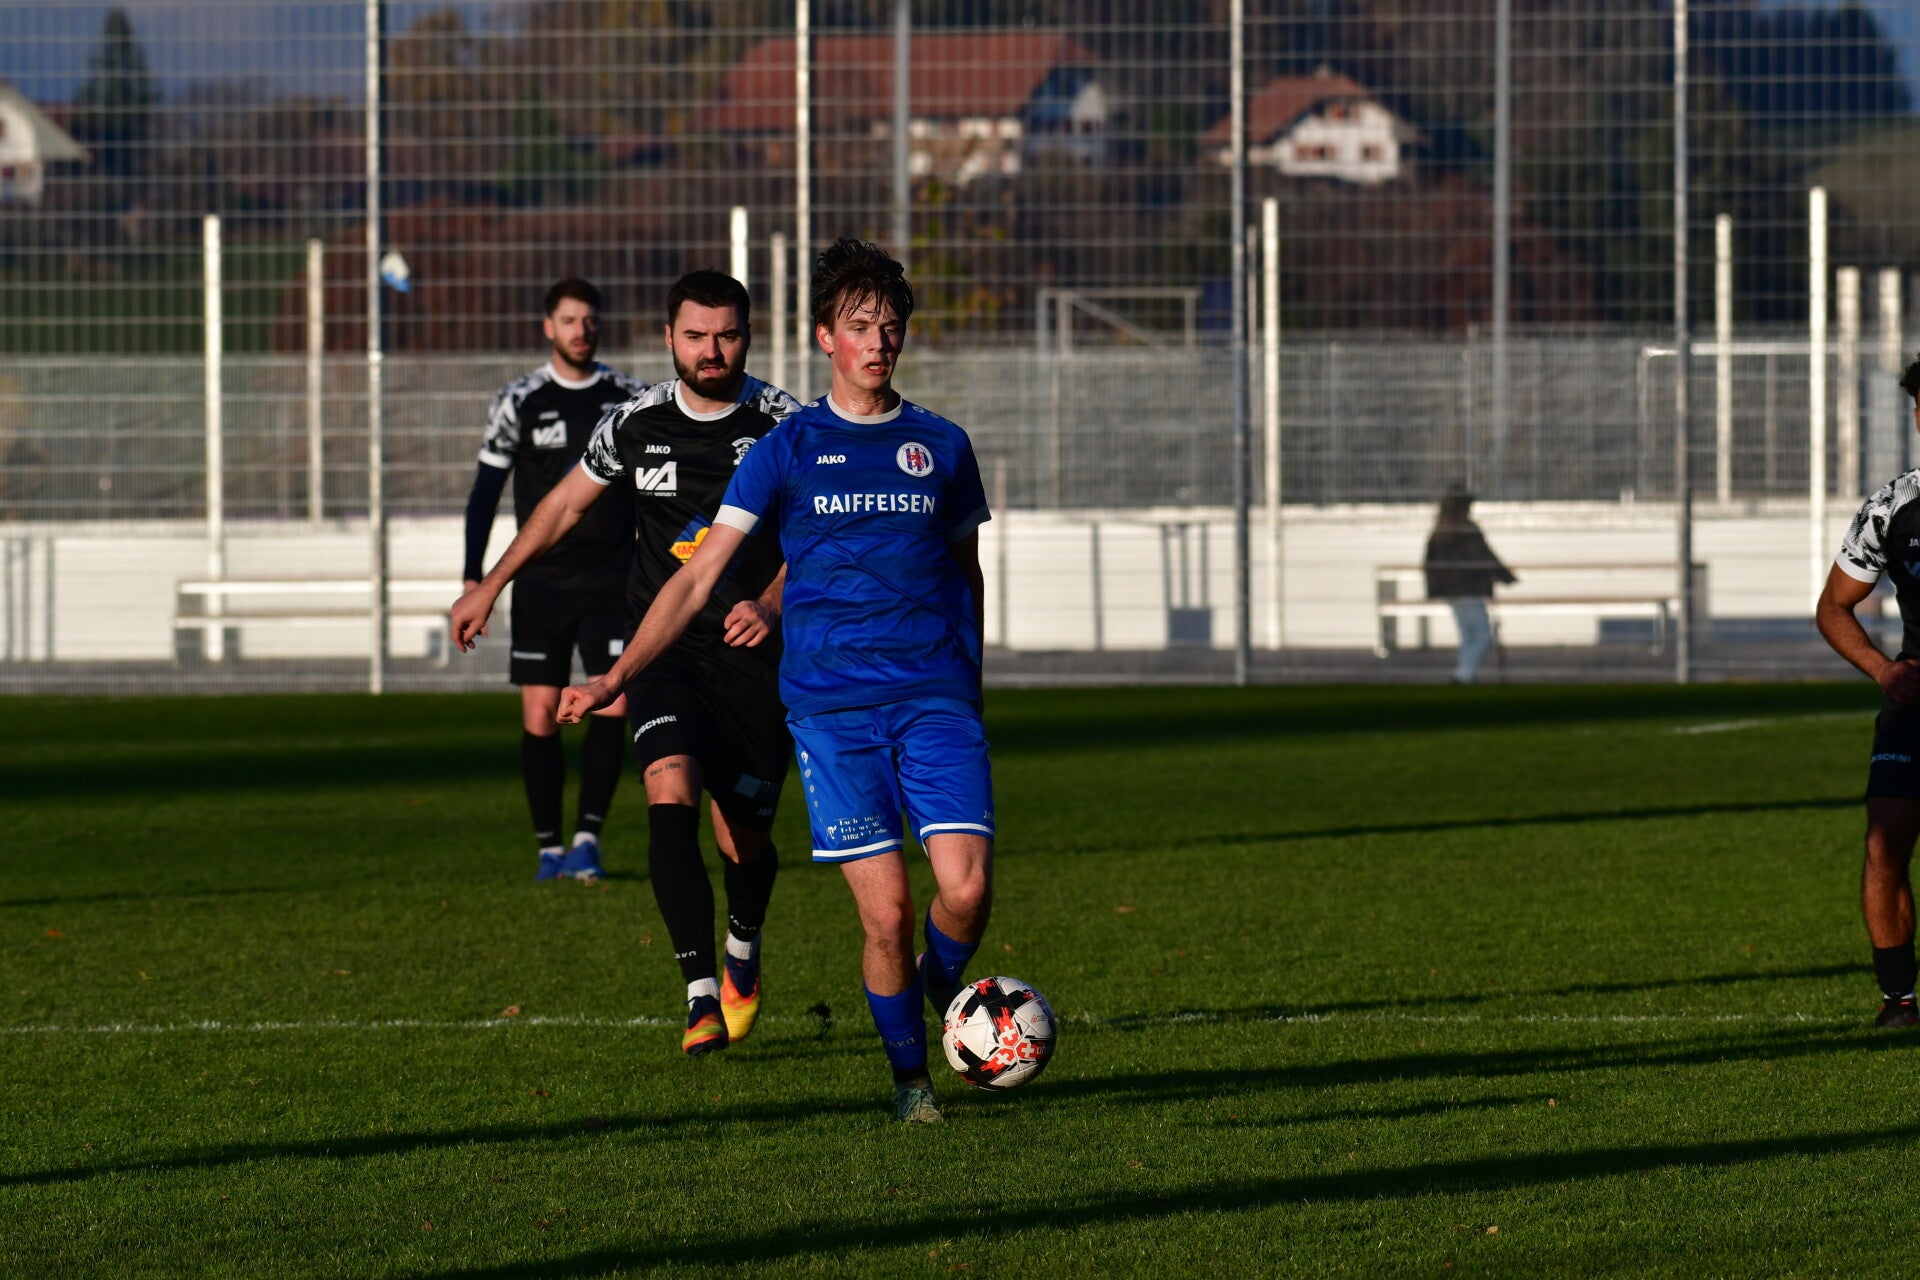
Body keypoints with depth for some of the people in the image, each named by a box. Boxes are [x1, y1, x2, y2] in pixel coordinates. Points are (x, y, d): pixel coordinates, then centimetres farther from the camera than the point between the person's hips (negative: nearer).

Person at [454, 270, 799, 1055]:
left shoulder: (783, 425, -5)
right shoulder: (637, 423, 2)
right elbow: (567, 505, 17)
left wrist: (770, 605, -27)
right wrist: (490, 587, 22)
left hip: (751, 653, 0)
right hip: (662, 646, 1)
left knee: (743, 843, 7)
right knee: (670, 792, -25)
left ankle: (742, 953, 44)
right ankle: (702, 1000, -27)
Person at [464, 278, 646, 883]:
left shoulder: (630, 397, 5)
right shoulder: (520, 401, 1)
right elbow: (485, 491, 3)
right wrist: (473, 577, -4)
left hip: (611, 582, 1)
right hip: (541, 582, -1)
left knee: (614, 705, -13)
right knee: (539, 716, -2)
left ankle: (588, 835, -7)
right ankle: (548, 847, 8)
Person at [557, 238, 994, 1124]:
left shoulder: (940, 446, 11)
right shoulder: (788, 448, 5)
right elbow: (699, 575, 4)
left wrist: (967, 683, 23)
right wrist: (619, 674, -4)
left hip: (935, 700, 1)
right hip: (830, 708, -1)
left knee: (965, 890, -15)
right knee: (884, 910, -8)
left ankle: (943, 982, 18)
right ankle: (908, 1074, 11)